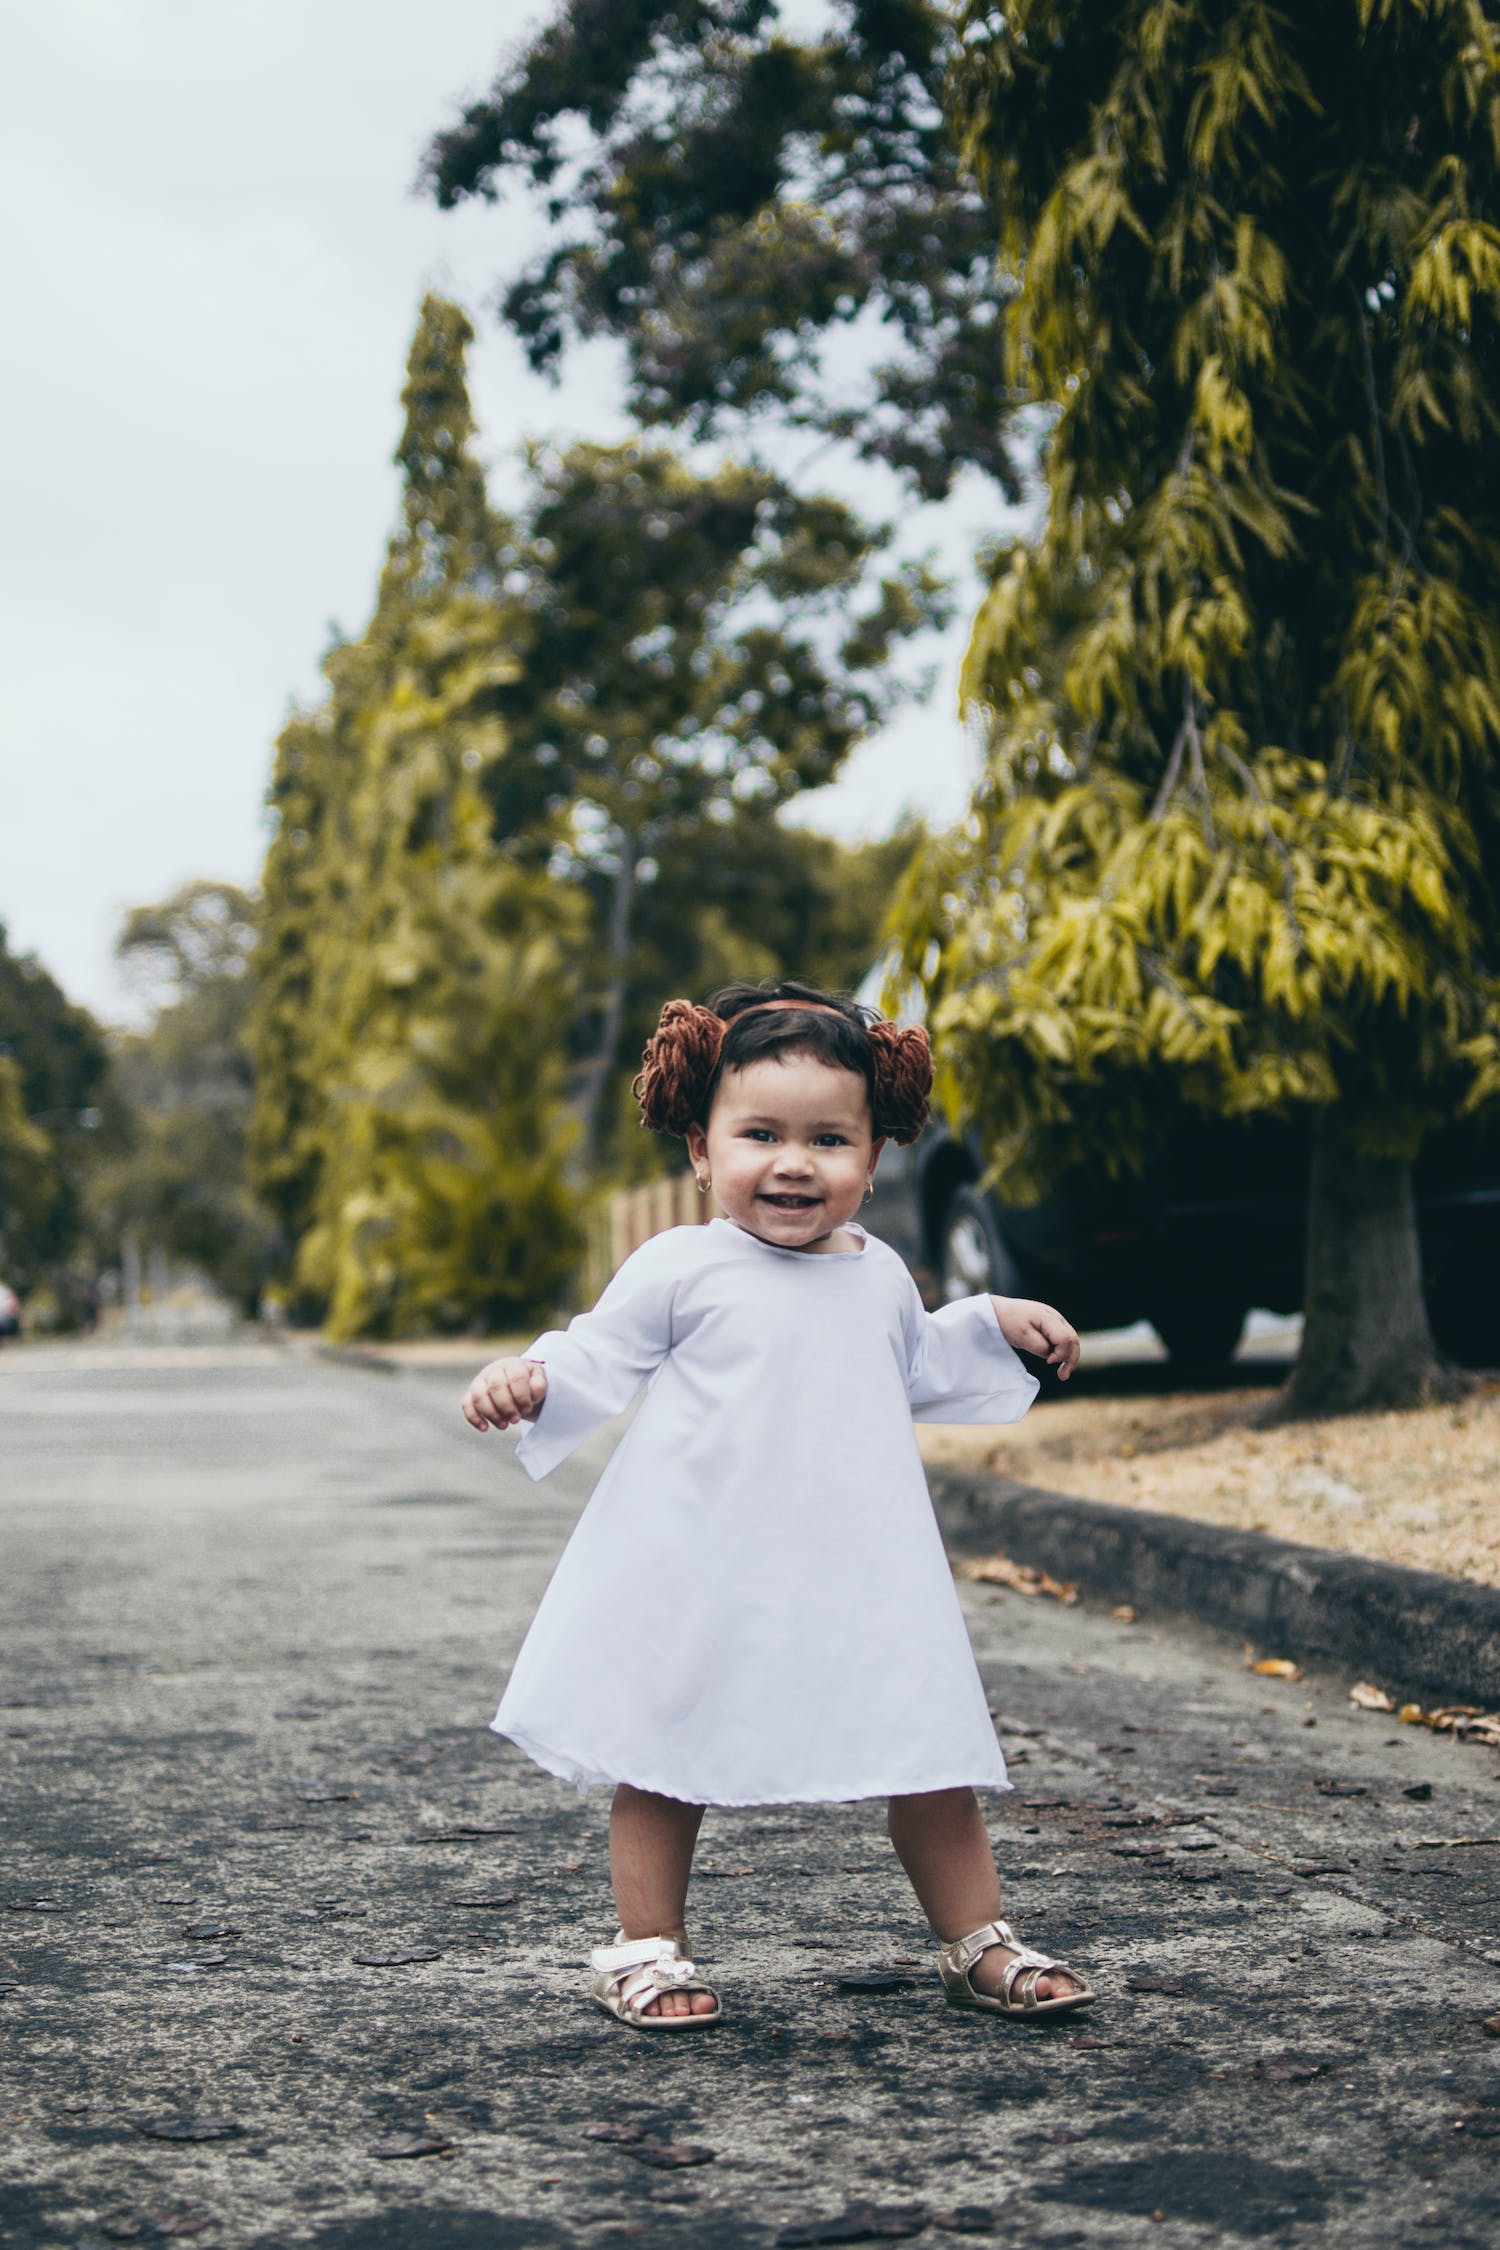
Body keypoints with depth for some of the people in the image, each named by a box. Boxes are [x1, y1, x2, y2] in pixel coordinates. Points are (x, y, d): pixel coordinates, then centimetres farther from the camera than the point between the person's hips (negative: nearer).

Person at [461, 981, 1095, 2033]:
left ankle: (978, 1942, 19)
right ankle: (647, 1947, 21)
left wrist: (996, 1323, 21)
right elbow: (603, 1354, -2)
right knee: (668, 1756, 6)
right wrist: (528, 1376, -21)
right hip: (702, 1570, -4)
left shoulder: (879, 1275, 11)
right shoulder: (681, 1268, -6)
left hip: (859, 1572, 4)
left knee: (932, 1751, 6)